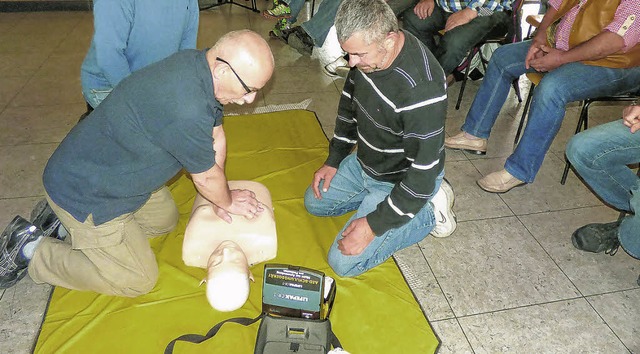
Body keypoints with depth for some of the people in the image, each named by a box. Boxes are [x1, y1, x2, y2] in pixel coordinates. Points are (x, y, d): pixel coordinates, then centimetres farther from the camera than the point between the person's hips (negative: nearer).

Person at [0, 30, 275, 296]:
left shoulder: (198, 62, -9)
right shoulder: (185, 110, -38)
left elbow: (216, 136, 2)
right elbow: (206, 177, -20)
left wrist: (220, 198, 3)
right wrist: (228, 202, 1)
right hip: (84, 193, -9)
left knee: (165, 219, 23)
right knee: (138, 280, 3)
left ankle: (64, 218, 23)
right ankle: (32, 251, 10)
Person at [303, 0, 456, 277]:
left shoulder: (421, 88, -38)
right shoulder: (366, 52, -13)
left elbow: (423, 174, -32)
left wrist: (373, 225, -26)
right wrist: (334, 160, 8)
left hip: (400, 179, -8)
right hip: (363, 162, 8)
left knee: (343, 262, -8)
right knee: (315, 202, 20)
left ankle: (430, 210, 4)